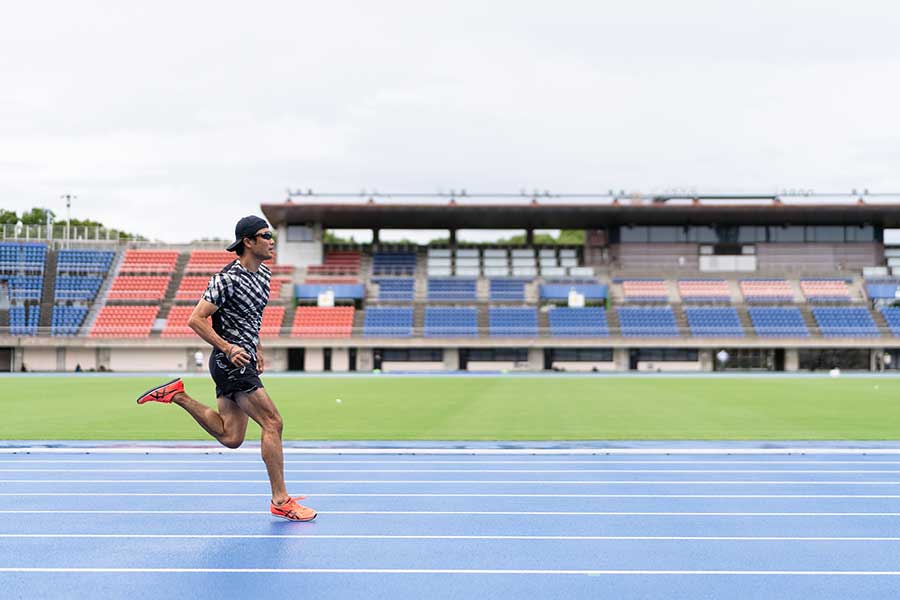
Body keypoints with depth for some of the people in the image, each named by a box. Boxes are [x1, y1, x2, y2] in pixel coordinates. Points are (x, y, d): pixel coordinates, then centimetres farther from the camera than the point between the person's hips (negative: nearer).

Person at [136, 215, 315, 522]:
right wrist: (229, 348, -23)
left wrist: (258, 351, 20)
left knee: (230, 438, 9)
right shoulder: (227, 279, -16)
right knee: (272, 422, -10)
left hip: (243, 360, 9)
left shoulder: (263, 274, 11)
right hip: (230, 362, -9)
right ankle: (280, 500, -3)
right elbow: (196, 319, -17)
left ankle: (177, 395, 18)